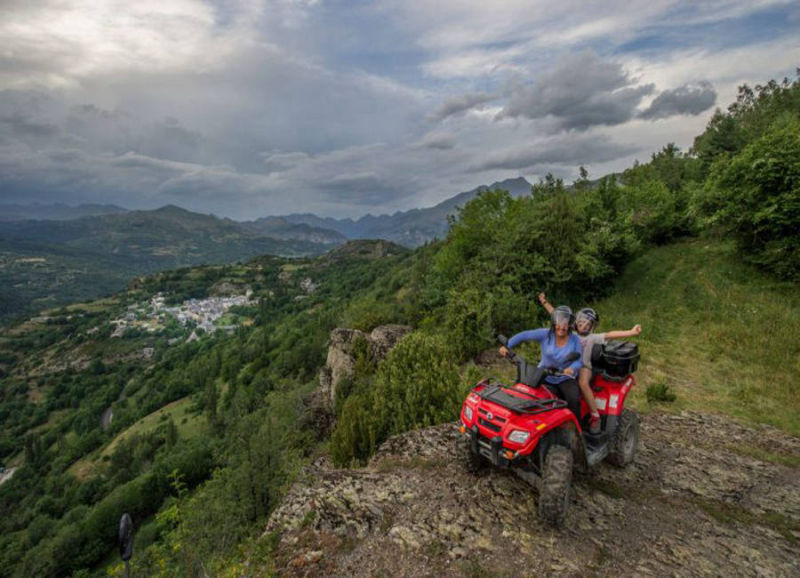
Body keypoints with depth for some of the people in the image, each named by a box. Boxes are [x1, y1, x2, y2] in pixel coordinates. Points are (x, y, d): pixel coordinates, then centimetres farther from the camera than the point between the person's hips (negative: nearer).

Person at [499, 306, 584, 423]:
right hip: (544, 377, 0)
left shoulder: (574, 339, -4)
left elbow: (578, 361, -8)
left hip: (565, 379, 0)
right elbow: (523, 335, -11)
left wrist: (572, 369, -31)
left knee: (574, 400, -24)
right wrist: (507, 346, -24)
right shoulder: (546, 334, -8)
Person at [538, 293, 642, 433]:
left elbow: (610, 334, -9)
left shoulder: (592, 338, 4)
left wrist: (631, 332, -22)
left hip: (584, 367, -4)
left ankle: (595, 415, -19)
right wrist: (545, 302, 15)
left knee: (583, 383, -33)